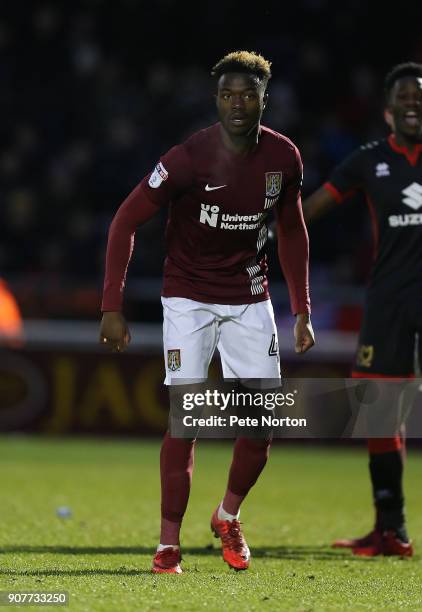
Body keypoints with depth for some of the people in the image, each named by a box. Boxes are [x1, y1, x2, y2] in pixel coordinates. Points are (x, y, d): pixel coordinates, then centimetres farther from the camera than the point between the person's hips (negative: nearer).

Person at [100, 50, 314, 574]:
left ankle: (228, 517, 25)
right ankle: (168, 545, -1)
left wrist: (302, 311, 9)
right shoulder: (188, 158, -18)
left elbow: (292, 231, 12)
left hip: (249, 299, 4)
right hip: (189, 298, -4)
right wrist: (112, 308, -16)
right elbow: (125, 222, -12)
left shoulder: (283, 157, -5)